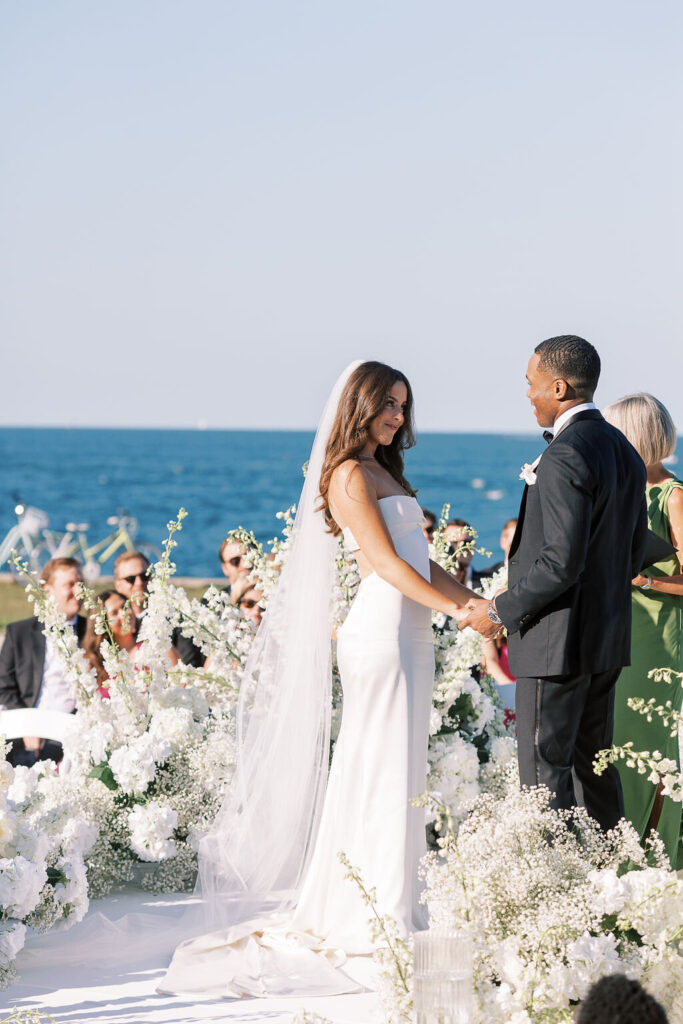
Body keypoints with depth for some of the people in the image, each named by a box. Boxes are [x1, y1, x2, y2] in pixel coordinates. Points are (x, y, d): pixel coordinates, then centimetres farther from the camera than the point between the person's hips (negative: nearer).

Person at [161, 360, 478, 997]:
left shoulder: (384, 473, 19)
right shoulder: (349, 475, -9)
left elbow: (420, 559, 17)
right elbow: (387, 564, -14)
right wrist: (457, 609, -13)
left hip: (407, 633, 9)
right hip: (383, 629, -9)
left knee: (392, 771, 12)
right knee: (384, 770, -5)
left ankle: (343, 910, 19)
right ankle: (379, 917, 0)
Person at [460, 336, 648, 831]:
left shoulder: (565, 459, -20)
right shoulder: (624, 452, 10)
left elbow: (562, 561, -24)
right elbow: (635, 548, 16)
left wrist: (501, 611, -14)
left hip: (557, 641, -9)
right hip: (607, 639, 9)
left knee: (546, 772, -4)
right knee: (594, 764, 15)